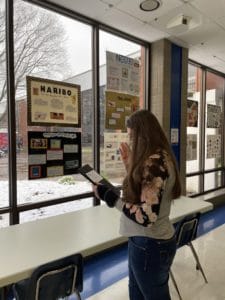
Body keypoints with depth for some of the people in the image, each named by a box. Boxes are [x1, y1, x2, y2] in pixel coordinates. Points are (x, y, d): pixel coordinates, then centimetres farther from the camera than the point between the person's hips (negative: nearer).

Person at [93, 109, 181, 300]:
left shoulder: (154, 162, -27)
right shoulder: (160, 157, 4)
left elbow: (146, 216, -29)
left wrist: (108, 195, -22)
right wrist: (131, 165, 6)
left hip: (150, 244, -9)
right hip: (150, 241, 9)